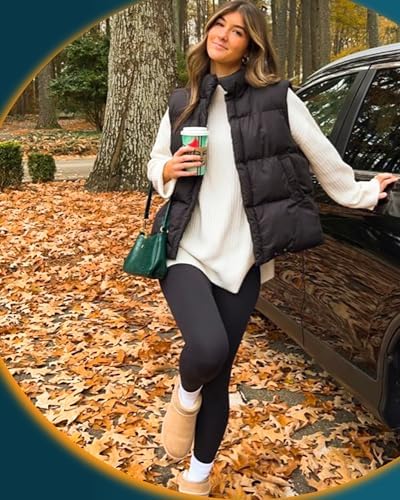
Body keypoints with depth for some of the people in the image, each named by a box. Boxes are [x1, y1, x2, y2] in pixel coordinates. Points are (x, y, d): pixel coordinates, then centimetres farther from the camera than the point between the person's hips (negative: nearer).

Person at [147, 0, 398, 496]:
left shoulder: (277, 97, 0)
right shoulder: (181, 102, 9)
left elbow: (321, 155, 11)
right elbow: (154, 164, 19)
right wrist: (168, 171, -3)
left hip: (240, 257, 0)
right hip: (185, 249, 1)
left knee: (219, 372, 7)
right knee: (207, 348, -25)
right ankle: (185, 396, 15)